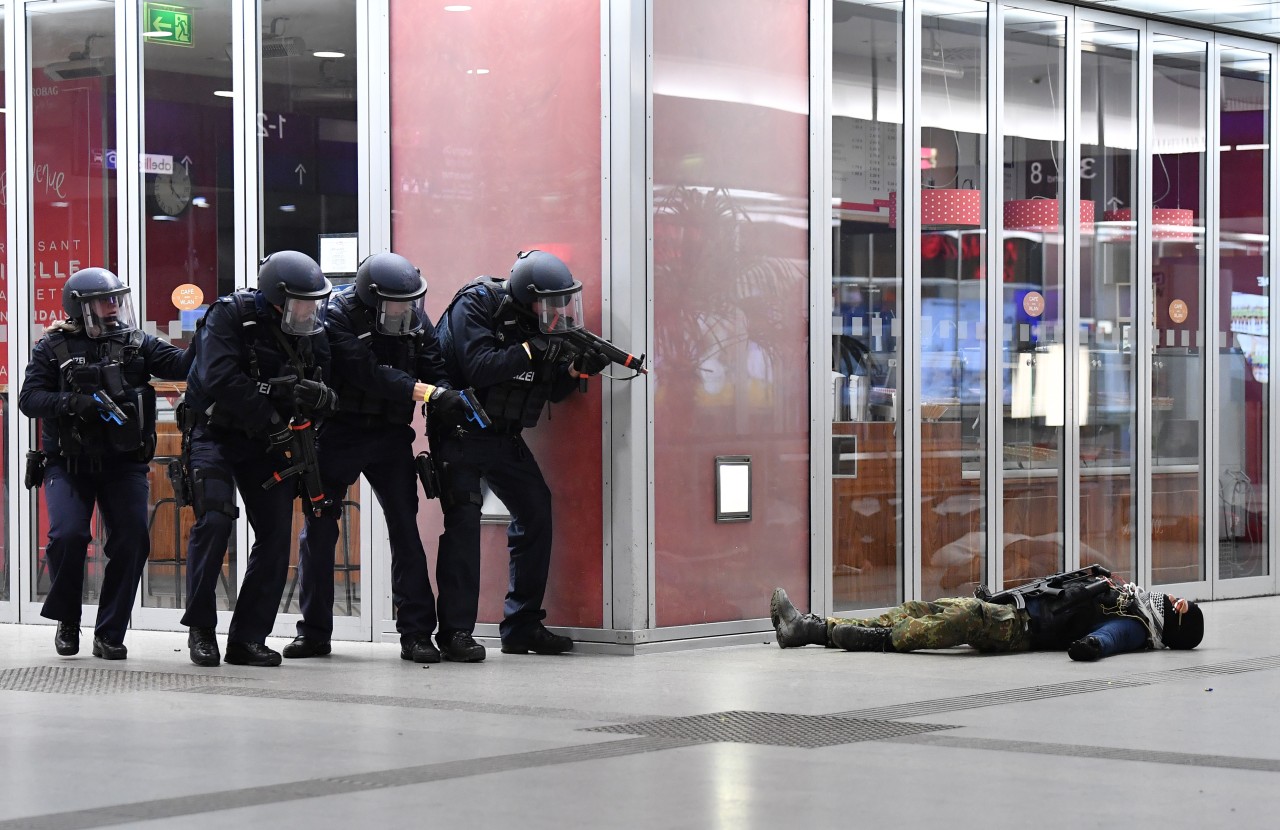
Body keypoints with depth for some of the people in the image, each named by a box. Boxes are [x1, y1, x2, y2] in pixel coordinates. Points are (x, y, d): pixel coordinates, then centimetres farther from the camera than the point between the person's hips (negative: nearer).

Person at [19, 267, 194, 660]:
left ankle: (109, 634, 6)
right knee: (68, 536, -17)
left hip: (122, 464, 2)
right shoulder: (53, 348, 2)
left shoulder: (136, 343, 6)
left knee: (132, 541, -7)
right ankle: (66, 620, 8)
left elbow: (181, 363, -7)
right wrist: (77, 403, -23)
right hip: (68, 464, -2)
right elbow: (29, 399, -7)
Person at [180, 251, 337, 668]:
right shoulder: (229, 316, -15)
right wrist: (270, 418, -24)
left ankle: (247, 638, 5)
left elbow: (328, 394, -2)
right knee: (215, 520, -20)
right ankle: (200, 628, -5)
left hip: (268, 441, 5)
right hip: (215, 433, -5)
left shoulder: (309, 332, 1)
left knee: (276, 531, -2)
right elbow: (219, 381, -27)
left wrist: (315, 394, -26)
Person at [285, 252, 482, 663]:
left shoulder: (415, 319, 0)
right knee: (319, 530, 3)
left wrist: (449, 411, -23)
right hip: (338, 434, -3)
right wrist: (429, 393, -32)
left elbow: (435, 369, -3)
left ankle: (416, 633, 0)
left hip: (390, 434, 3)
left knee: (406, 529, -3)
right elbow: (369, 374, -25)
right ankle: (313, 632, 14)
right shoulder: (337, 318, -15)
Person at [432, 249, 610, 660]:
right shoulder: (476, 307, -16)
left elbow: (553, 391, 6)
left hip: (504, 437, 7)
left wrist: (577, 368, -13)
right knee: (464, 519, -16)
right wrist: (532, 349, -30)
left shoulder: (536, 322, 3)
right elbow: (478, 368, -29)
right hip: (460, 432, -7)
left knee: (536, 513, 4)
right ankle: (455, 632, -14)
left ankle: (523, 627, 12)